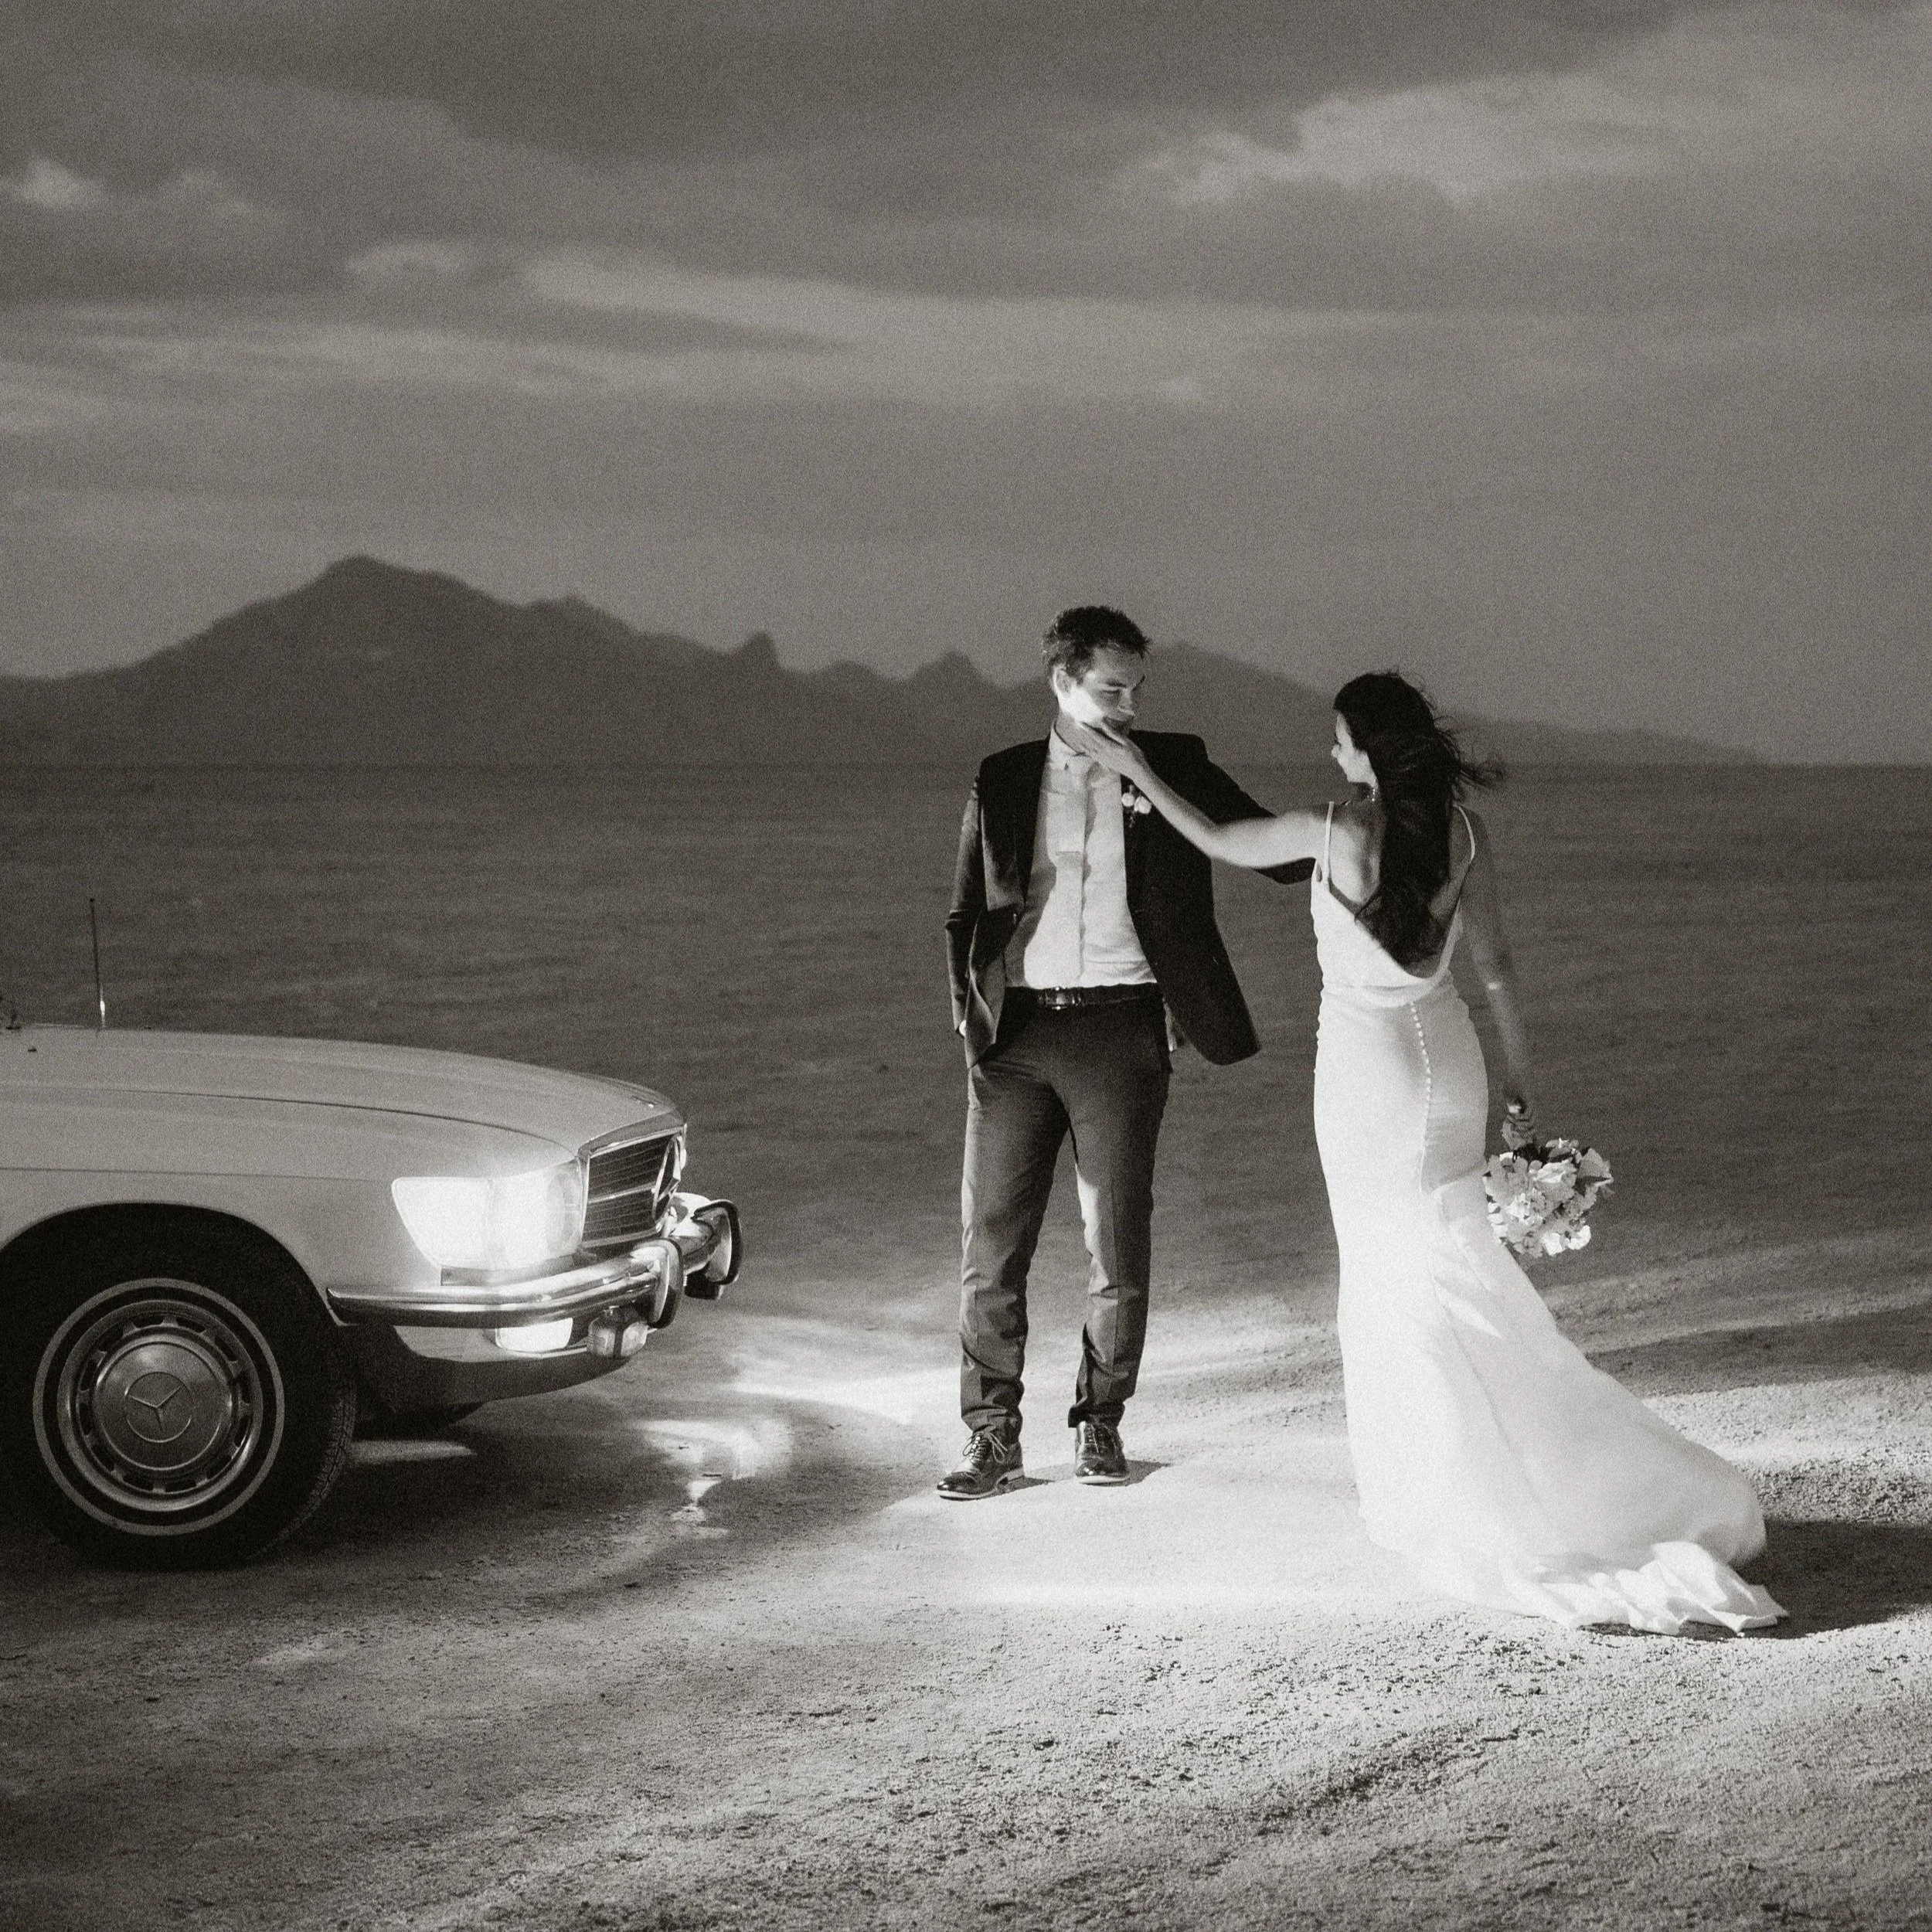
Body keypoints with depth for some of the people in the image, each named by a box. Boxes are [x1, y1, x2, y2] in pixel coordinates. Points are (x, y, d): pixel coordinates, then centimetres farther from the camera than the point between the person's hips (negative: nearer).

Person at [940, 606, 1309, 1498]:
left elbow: (1277, 849, 5)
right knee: (990, 1242, 0)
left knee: (1119, 1243, 3)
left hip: (1121, 1030, -1)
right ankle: (992, 1437, 7)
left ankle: (1100, 1424, 18)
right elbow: (965, 916, 14)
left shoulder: (1174, 768, 6)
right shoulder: (1002, 782, 8)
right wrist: (968, 1019, 2)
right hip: (1016, 1032, 1)